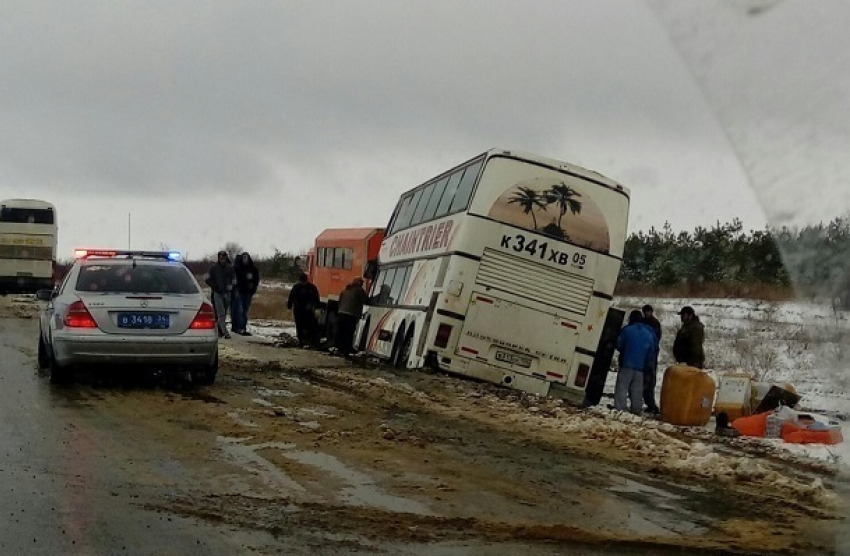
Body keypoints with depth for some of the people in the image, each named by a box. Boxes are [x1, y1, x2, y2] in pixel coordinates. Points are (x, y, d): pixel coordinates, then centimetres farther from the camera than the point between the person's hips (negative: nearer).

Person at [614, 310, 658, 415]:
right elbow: (652, 351, 15)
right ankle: (636, 409, 11)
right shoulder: (649, 333, 11)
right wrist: (648, 365, 21)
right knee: (637, 390, 11)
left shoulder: (627, 330, -6)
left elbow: (619, 346, 1)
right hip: (641, 367, 5)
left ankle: (619, 408, -14)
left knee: (622, 387, -5)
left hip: (626, 364, -5)